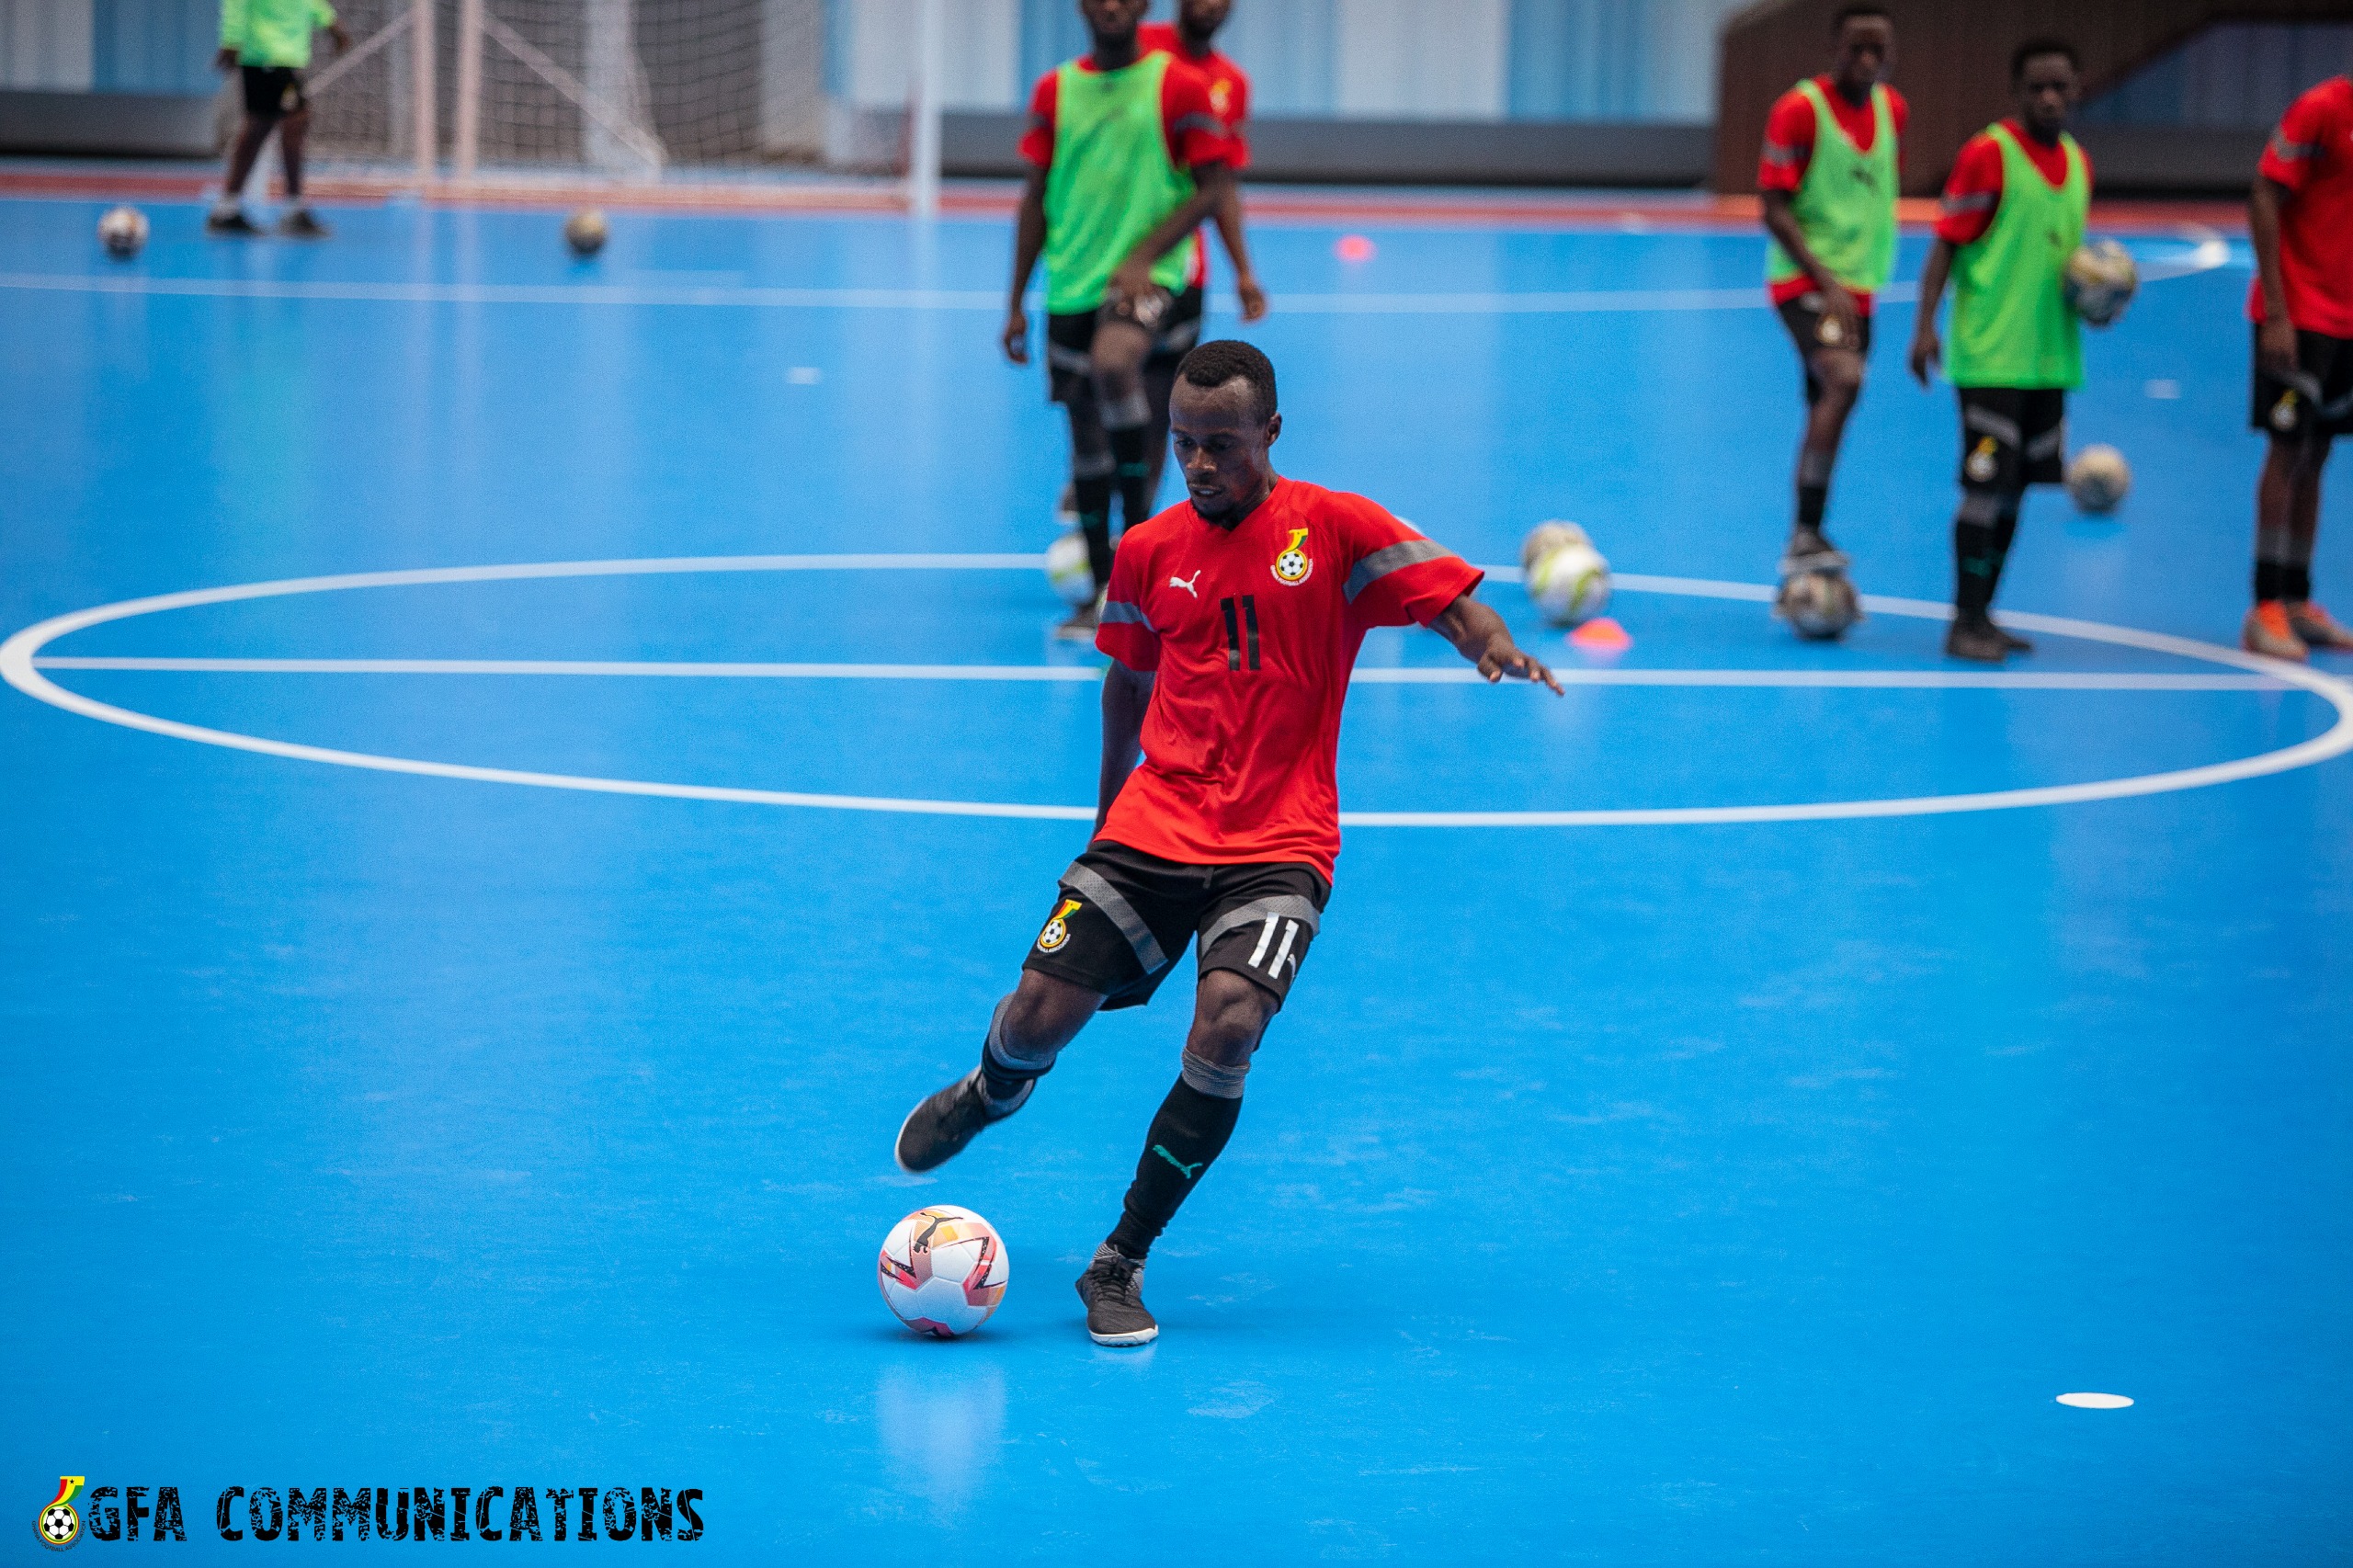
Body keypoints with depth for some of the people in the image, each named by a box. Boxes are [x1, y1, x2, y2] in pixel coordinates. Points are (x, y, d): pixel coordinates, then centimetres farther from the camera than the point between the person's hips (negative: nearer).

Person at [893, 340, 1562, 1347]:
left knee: (1227, 1028, -25)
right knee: (1037, 1020, -6)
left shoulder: (1335, 529, -2)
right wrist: (1111, 803, 31)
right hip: (1151, 830, 3)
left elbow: (1454, 605, -8)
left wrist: (1496, 649, -30)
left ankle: (1120, 1266, -12)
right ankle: (989, 1096, 35)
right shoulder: (1148, 552, 8)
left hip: (1278, 847, -3)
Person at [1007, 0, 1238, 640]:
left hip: (1151, 276, -4)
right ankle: (1101, 595, 18)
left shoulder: (1179, 85, -2)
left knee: (1113, 365, -33)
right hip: (1072, 286, 4)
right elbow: (1036, 200, 12)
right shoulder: (1054, 91, 8)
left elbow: (1215, 187, -4)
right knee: (1086, 438, 7)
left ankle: (1138, 525, -16)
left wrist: (1143, 257, -15)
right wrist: (1016, 303, 9)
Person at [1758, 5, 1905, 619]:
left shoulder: (1892, 110, 8)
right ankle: (1806, 537, -28)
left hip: (1858, 284, 7)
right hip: (1805, 278, -7)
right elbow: (1774, 209, -15)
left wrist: (1863, 277, 18)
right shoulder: (1799, 111, -13)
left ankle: (1800, 573, 16)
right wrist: (1827, 282, -22)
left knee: (1828, 416, 10)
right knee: (1843, 379, -29)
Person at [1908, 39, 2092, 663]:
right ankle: (1967, 621, -4)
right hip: (1990, 357, -7)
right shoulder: (1988, 154, -9)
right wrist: (1925, 326, -16)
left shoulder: (2077, 163, 11)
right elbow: (1947, 242, -9)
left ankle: (1982, 614, 18)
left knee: (2014, 489, 10)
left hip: (2050, 354, 7)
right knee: (1986, 487, -9)